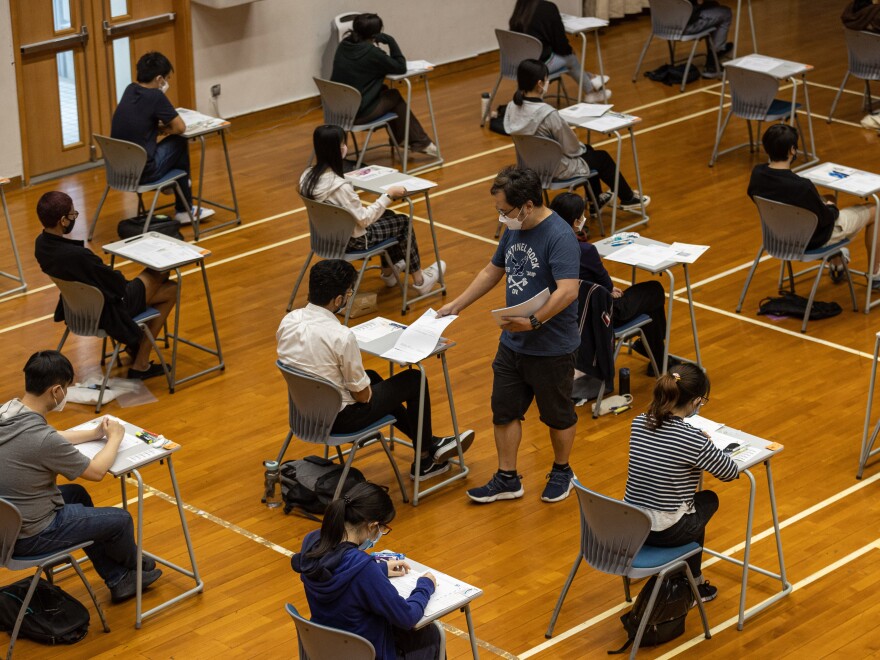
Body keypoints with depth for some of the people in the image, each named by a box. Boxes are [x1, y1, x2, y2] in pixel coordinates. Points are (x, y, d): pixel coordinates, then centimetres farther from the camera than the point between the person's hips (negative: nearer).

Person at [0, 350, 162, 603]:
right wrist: (114, 438, 2)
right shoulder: (42, 438, -31)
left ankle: (117, 579, 37)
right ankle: (133, 565, 44)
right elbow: (96, 471, -14)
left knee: (77, 494, 29)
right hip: (29, 537, -8)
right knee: (120, 519, 10)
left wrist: (94, 433, 13)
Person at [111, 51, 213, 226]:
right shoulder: (155, 96, -16)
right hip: (142, 172, -7)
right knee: (179, 142, 15)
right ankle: (184, 210, 25)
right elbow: (180, 128, -6)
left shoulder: (130, 90, 5)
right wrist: (165, 129, 12)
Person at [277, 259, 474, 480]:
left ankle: (430, 443, 44)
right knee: (414, 379, 11)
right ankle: (424, 460, 28)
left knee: (372, 377, 33)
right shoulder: (341, 336, -30)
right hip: (339, 418, -7)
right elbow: (362, 395, -19)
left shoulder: (288, 321, -9)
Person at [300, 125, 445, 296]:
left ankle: (388, 272, 43)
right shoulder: (340, 186, -35)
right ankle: (420, 280, 27)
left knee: (388, 216, 27)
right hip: (351, 240, -8)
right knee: (403, 223, 13)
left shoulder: (307, 177, -10)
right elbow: (364, 219, -26)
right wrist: (388, 195, -20)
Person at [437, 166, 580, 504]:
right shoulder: (514, 230, 3)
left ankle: (561, 472, 33)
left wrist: (534, 321, -36)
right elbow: (493, 271, 18)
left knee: (557, 415, 12)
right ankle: (507, 480, 25)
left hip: (552, 348, -8)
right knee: (504, 411, 13)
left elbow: (568, 290, -33)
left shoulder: (559, 236, -23)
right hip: (512, 343, 8)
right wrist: (456, 305, 16)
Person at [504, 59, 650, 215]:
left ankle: (596, 200, 48)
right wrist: (580, 147, 5)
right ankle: (628, 199, 41)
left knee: (588, 150, 30)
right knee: (603, 157, 19)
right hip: (556, 168, -7)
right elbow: (571, 148, -19)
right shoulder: (547, 113, -32)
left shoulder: (512, 107, -10)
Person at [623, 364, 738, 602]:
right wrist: (710, 450, 13)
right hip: (666, 532, -5)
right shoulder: (694, 440, -21)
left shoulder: (639, 423, -3)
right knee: (708, 500, 27)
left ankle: (693, 580, 41)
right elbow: (731, 473, -4)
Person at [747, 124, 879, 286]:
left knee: (828, 199, 34)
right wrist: (833, 209, 1)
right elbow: (824, 219, -23)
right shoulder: (801, 186, -39)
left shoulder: (757, 174, -17)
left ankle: (837, 265, 46)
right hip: (812, 238, -7)